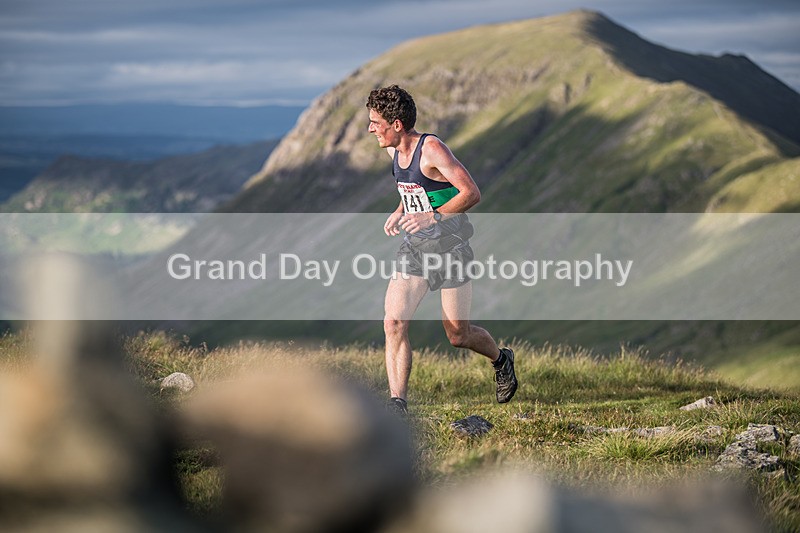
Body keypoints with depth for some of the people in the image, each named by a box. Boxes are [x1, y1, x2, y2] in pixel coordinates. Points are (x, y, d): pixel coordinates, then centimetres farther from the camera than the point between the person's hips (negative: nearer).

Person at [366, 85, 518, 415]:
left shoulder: (431, 149, -18)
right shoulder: (394, 151, 6)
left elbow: (471, 193, -22)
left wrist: (432, 217, -31)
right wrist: (399, 212, 7)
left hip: (449, 248, -7)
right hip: (414, 247, 7)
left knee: (458, 336, 5)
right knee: (393, 322, -12)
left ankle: (501, 359, 37)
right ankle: (397, 404, -12)